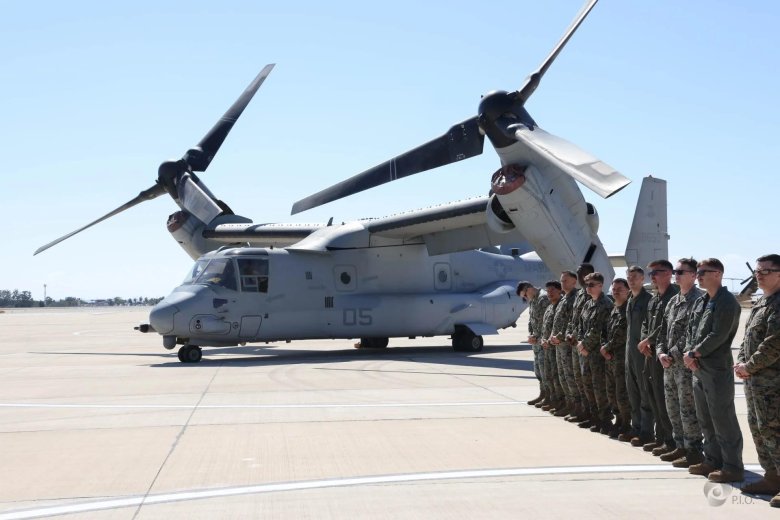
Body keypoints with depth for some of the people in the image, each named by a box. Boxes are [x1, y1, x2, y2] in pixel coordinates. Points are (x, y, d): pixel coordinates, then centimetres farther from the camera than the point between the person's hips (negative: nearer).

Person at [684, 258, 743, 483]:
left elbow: (718, 336, -19)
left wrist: (694, 353, -13)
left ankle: (732, 467, 4)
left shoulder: (727, 302, -13)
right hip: (698, 369, 9)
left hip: (718, 369, -9)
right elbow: (690, 330, 14)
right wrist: (689, 354, -3)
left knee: (723, 420, -3)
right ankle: (713, 461, 26)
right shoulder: (700, 302, 14)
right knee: (705, 420, 15)